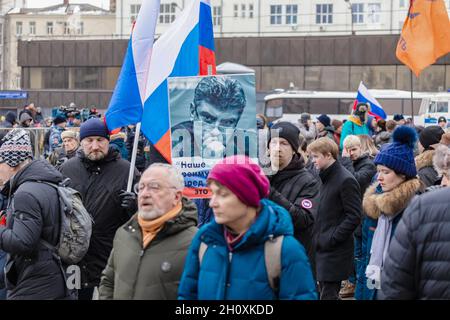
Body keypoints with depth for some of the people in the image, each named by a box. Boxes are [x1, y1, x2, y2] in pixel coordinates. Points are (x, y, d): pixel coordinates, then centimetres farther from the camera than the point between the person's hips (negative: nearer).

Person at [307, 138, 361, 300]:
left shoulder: (346, 180, -14)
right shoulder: (327, 178, 13)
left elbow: (354, 216, -18)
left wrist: (332, 238, -18)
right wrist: (318, 236, 10)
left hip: (336, 252, -9)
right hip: (323, 249, 9)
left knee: (329, 295, -8)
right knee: (325, 291, 13)